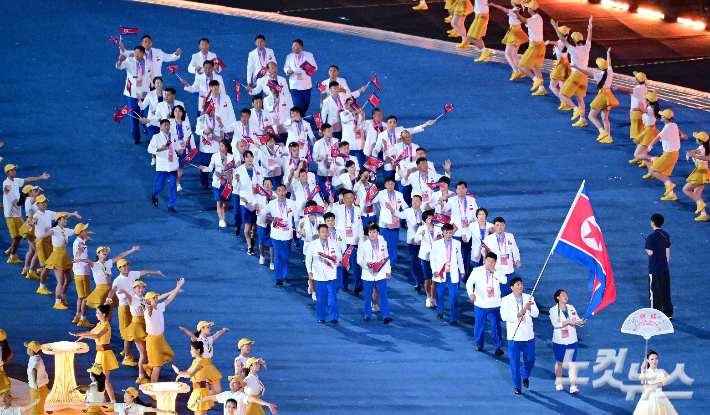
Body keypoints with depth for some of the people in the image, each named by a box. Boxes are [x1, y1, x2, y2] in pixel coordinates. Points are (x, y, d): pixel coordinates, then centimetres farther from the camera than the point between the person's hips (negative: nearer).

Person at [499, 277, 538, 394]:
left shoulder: (528, 298, 6)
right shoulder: (506, 300, -3)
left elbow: (536, 313, 2)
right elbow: (504, 316, -13)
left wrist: (530, 308, -19)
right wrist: (518, 315, -25)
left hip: (528, 335, 3)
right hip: (514, 336, -3)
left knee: (530, 360, 6)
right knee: (515, 362, 2)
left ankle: (525, 374, 40)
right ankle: (517, 386, 15)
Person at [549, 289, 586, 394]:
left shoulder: (571, 308, 6)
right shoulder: (553, 310, -5)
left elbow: (577, 320, 5)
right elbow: (555, 324, -18)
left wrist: (581, 322, -19)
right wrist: (568, 322, -29)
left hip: (571, 340, 2)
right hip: (559, 341, -2)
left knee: (572, 363, -6)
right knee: (559, 362, 12)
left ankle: (573, 387, -9)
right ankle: (558, 384, 32)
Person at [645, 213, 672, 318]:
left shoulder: (651, 237, -19)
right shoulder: (666, 235, 3)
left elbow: (650, 252, -20)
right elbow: (668, 251, 10)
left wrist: (647, 248, 1)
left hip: (654, 269, -7)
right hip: (664, 268, 7)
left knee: (655, 291, 2)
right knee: (665, 290, 16)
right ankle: (668, 313, 24)